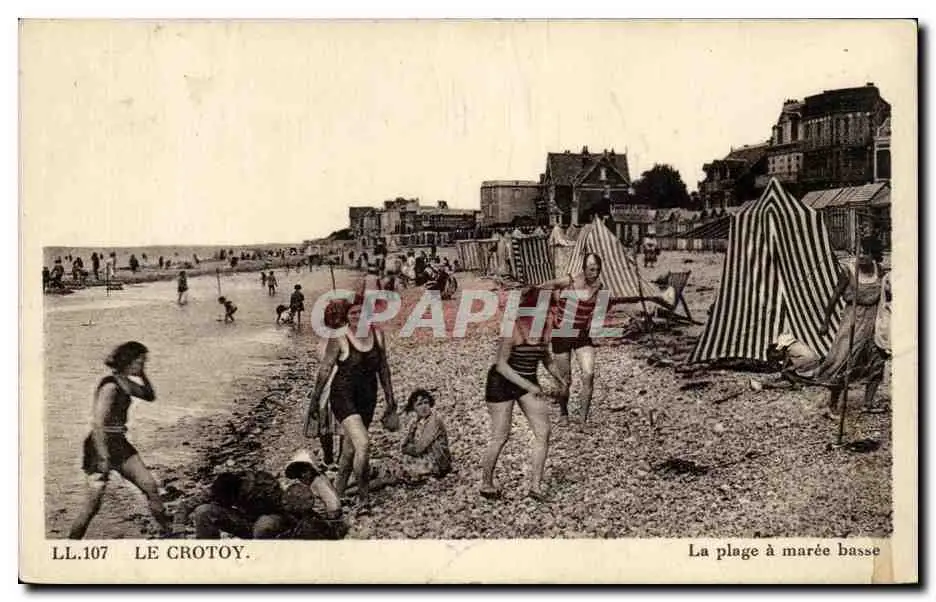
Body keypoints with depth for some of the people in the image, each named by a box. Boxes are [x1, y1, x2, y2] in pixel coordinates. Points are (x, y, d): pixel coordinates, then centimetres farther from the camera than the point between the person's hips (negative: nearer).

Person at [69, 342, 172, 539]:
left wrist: (142, 375, 5)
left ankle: (168, 531, 16)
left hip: (119, 443, 9)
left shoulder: (124, 383, 7)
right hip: (102, 445, -9)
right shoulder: (110, 386, -19)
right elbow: (97, 424, -23)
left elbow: (150, 396, 22)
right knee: (94, 502, -5)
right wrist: (103, 457, -25)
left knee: (150, 486, 7)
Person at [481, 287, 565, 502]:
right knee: (500, 436, 2)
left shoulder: (544, 328, -3)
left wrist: (559, 377, 4)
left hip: (529, 382, 6)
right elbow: (501, 365, -22)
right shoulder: (513, 328, -23)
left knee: (543, 432, -3)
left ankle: (536, 486, 7)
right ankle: (486, 486, 21)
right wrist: (527, 386, -26)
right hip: (502, 383, -6)